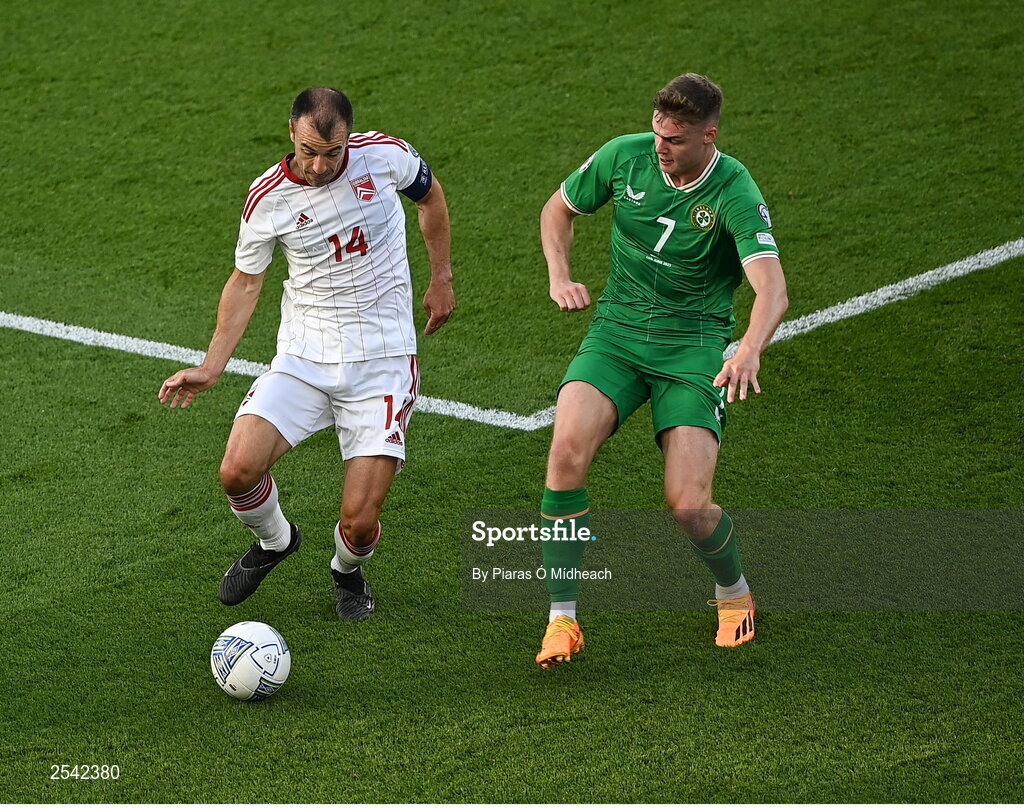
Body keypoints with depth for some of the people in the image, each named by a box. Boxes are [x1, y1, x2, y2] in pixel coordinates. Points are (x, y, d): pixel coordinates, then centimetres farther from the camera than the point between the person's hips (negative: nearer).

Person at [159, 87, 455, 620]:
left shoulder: (385, 156, -8)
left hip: (383, 362, -1)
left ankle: (348, 571, 29)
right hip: (303, 357, 1)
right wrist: (211, 368, 1)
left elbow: (430, 196, 15)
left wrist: (441, 279, 18)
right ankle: (273, 541, 18)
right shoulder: (268, 197, -7)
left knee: (359, 522, -10)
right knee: (238, 472, -18)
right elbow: (245, 281, 7)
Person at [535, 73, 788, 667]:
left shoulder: (736, 195, -17)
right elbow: (559, 208, 13)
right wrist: (560, 276, -4)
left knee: (689, 507, -15)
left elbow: (773, 291, -29)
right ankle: (562, 618, -13)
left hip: (694, 345, -3)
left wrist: (750, 351, -49)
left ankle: (734, 591, 21)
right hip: (616, 332, 3)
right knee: (568, 451, -24)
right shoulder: (626, 156, -6)